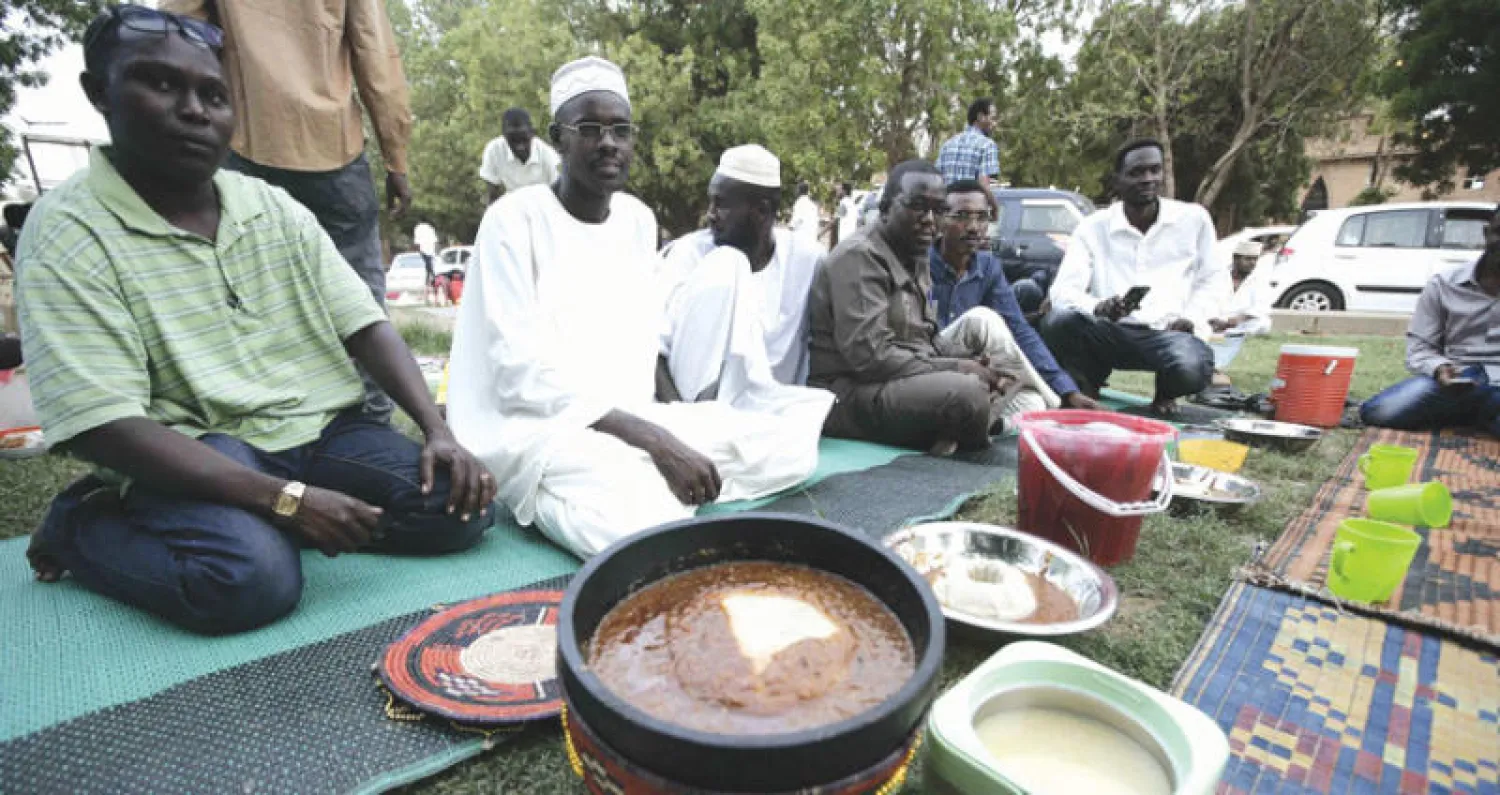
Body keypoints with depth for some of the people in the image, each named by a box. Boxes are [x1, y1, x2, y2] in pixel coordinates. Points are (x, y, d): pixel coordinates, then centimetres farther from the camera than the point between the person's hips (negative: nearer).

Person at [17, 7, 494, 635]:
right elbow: (105, 427, -16)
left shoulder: (276, 209, 7)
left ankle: (255, 524, 3)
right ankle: (83, 525, 2)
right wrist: (285, 498, -26)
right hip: (192, 459, -4)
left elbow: (366, 327, 2)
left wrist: (438, 432, -13)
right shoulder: (67, 235, -8)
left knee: (460, 507, -14)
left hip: (321, 433, 5)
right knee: (251, 578, -32)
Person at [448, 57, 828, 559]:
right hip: (535, 427, -7)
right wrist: (651, 439, -25)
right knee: (648, 527, -37)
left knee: (793, 442, -6)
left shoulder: (639, 219, 10)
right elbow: (521, 374, -18)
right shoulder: (514, 220, -9)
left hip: (633, 418, 7)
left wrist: (659, 430, -4)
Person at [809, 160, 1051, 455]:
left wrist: (975, 364, -7)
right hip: (853, 394, -10)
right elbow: (870, 357, -24)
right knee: (968, 392, -32)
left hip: (908, 381, 10)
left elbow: (926, 339, 13)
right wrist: (956, 368, -18)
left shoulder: (916, 260, 15)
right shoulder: (860, 257, -14)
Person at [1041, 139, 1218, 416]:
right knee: (1058, 321, -32)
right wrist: (1099, 307, -29)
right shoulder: (1093, 227, 3)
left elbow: (1212, 279, 16)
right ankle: (1086, 389, 1)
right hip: (1110, 331, 0)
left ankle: (1165, 393, 7)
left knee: (1192, 370, -35)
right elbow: (1063, 290, -8)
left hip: (1168, 333, 0)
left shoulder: (1194, 219, 8)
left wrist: (1193, 318, -3)